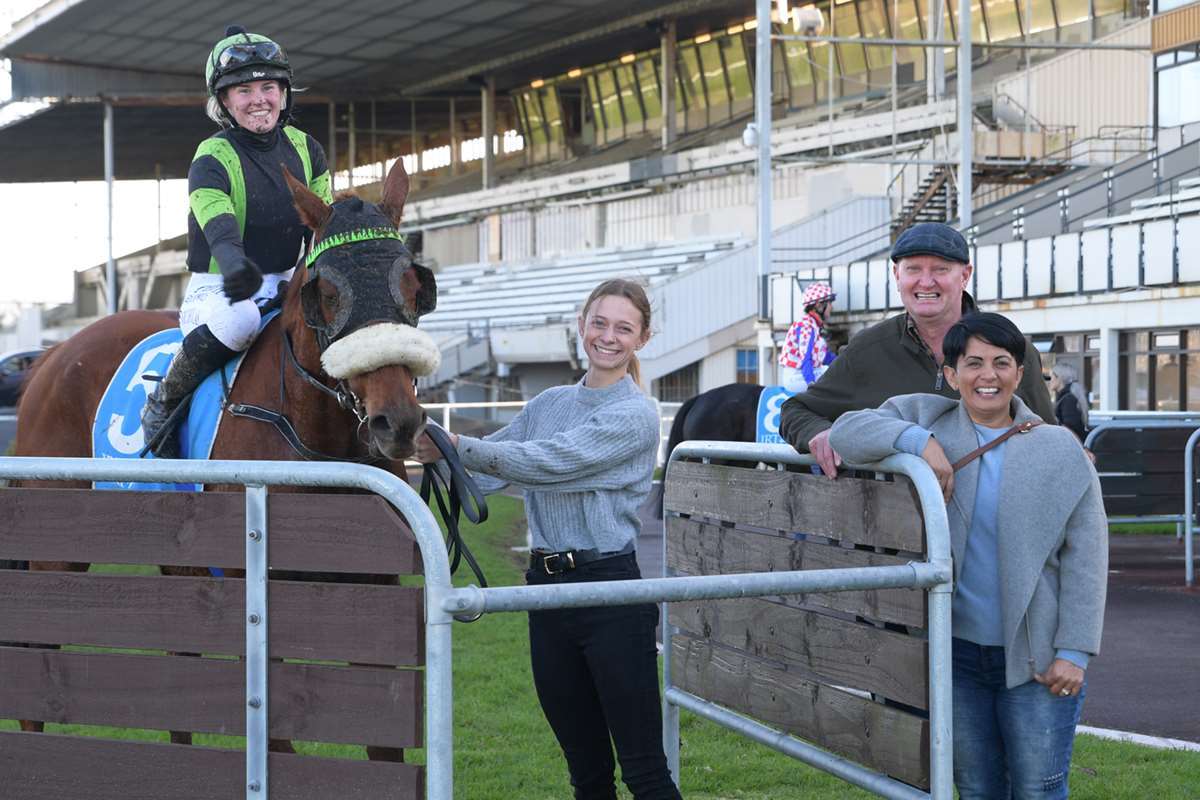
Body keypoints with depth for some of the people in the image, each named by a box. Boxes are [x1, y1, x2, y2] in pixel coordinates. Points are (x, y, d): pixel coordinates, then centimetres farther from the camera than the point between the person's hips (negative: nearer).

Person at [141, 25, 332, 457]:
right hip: (217, 291, -6)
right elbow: (219, 227, -33)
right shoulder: (212, 159, -13)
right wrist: (236, 265, -55)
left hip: (283, 286, 6)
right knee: (238, 318, -40)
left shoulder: (306, 150, 6)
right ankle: (163, 402, -19)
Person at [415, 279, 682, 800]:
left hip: (611, 587, -6)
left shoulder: (635, 415, -7)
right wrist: (430, 452, -6)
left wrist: (457, 446, -25)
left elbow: (550, 463, -19)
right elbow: (486, 473, 11)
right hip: (548, 587, 6)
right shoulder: (550, 404, 14)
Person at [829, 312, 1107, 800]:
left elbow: (1085, 559, -2)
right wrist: (917, 441, -22)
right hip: (958, 651, 2)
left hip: (1036, 658, -2)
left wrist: (1073, 652, -8)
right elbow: (847, 430, -7)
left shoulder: (1060, 450, -1)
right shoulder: (926, 420, 4)